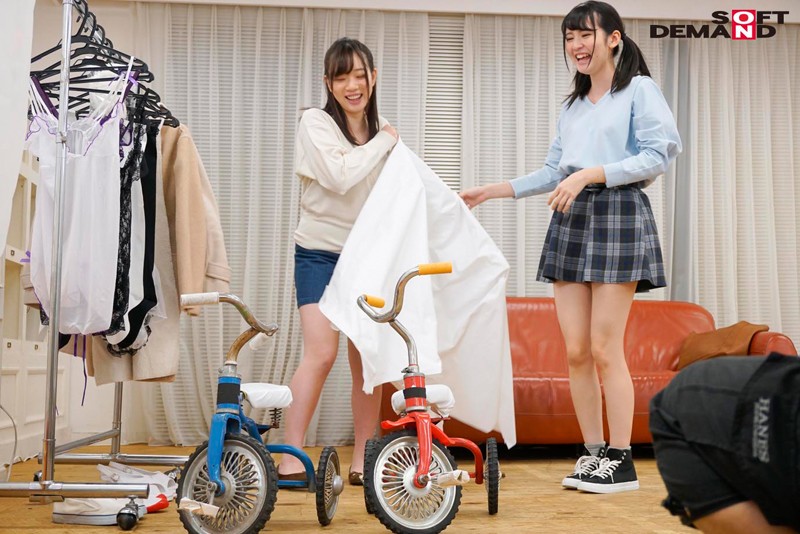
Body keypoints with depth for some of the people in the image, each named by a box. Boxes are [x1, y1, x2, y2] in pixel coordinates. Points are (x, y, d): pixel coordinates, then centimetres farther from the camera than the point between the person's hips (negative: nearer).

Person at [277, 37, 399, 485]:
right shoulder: (316, 122, -6)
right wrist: (383, 143, -10)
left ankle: (363, 461, 12)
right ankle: (291, 459, -9)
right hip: (321, 252, -4)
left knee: (367, 359, 3)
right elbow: (340, 177, -20)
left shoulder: (383, 130, 9)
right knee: (321, 352, -16)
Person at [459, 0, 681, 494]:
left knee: (604, 349, -9)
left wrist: (589, 174, -17)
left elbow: (659, 155, -10)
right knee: (576, 350, 1)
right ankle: (594, 453, 11)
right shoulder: (572, 106, 22)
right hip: (570, 219, 6)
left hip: (618, 215, -6)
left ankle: (621, 462, 1)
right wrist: (493, 191, 16)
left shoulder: (639, 89, 2)